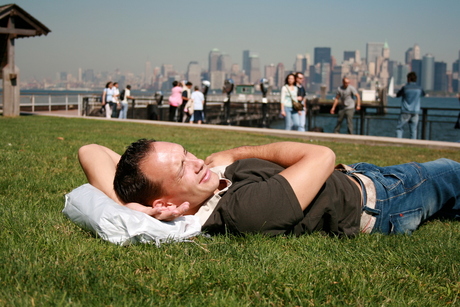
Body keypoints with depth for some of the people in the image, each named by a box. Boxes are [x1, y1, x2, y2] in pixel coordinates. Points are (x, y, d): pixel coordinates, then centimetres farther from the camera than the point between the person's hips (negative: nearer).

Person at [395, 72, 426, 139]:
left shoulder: (405, 88, -9)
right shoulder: (419, 88, 2)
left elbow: (397, 95, 5)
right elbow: (423, 94, 24)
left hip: (405, 112, -3)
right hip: (415, 113, 3)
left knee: (399, 128, 4)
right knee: (413, 130, 6)